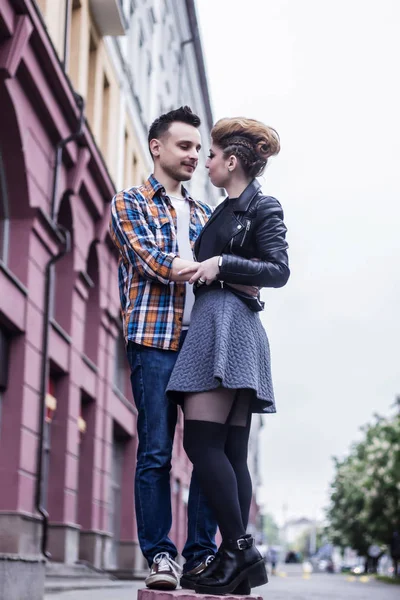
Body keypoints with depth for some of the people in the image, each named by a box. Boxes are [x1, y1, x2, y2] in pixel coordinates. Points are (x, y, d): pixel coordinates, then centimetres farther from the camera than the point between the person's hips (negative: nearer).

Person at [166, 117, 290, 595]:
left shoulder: (263, 207, 0)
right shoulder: (224, 211, 23)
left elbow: (279, 270, -9)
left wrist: (221, 264, -16)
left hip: (228, 322, -9)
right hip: (213, 326, 9)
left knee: (202, 440, -15)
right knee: (230, 450, 3)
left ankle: (239, 549, -14)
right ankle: (239, 557, 1)